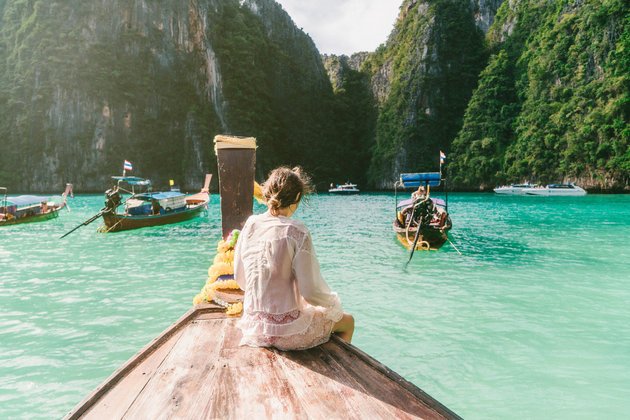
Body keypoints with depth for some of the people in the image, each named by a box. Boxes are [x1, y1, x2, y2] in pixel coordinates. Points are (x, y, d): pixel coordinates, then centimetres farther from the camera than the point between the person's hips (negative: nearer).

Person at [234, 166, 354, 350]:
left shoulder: (250, 225, -3)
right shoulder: (297, 232, -19)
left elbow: (239, 278, 6)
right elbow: (311, 291, -19)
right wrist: (334, 302, 2)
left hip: (255, 327, 6)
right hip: (287, 331, -6)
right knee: (348, 321, 21)